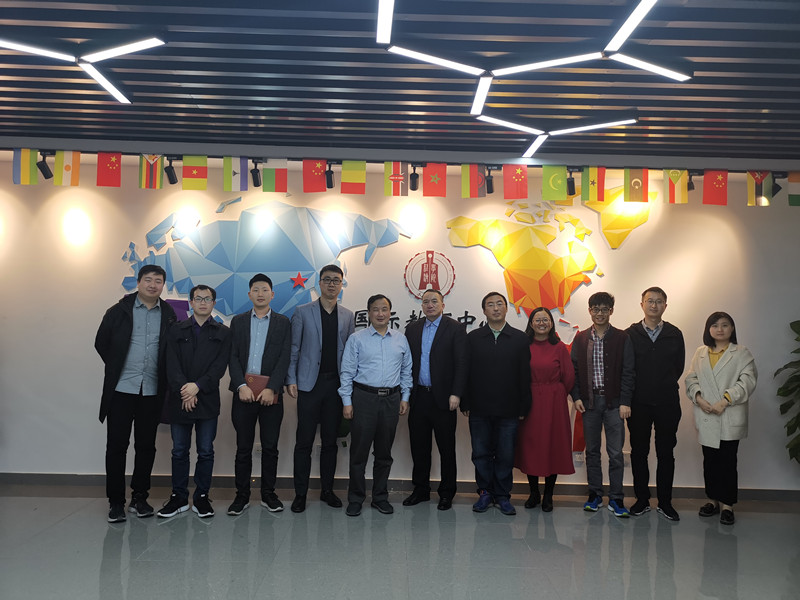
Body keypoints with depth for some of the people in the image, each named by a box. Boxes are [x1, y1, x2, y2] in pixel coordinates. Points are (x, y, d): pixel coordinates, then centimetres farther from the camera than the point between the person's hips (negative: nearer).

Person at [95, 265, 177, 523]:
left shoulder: (168, 315, 5)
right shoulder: (120, 311, 1)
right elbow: (101, 343, 7)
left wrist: (164, 379, 4)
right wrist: (118, 370, 9)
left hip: (152, 392, 2)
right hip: (121, 389, -1)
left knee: (146, 446, 8)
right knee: (116, 445, 1)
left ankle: (139, 498, 20)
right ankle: (116, 502, 11)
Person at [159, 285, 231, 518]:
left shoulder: (223, 333, 7)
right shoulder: (176, 331, 10)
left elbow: (220, 366, -3)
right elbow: (172, 365, -1)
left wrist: (198, 386, -15)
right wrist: (183, 390, -14)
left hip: (208, 400, -1)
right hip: (179, 400, 1)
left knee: (206, 451, 4)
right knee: (179, 451, 7)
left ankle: (202, 497, 14)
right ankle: (179, 497, 17)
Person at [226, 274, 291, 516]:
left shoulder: (283, 323, 7)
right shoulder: (238, 321, 10)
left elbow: (285, 358, -2)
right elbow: (233, 357, 3)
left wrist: (271, 389, -12)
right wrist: (241, 386, -11)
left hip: (271, 393, 0)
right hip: (244, 391, 1)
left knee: (270, 447, 6)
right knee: (243, 447, 6)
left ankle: (268, 494, 17)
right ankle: (242, 495, 15)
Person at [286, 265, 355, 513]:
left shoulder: (348, 316, 10)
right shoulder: (302, 312, 2)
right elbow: (294, 348, 2)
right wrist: (291, 380, -4)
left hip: (336, 384, 3)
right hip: (309, 383, -2)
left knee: (330, 441, 10)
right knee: (304, 441, 1)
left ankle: (327, 490, 21)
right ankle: (300, 494, 11)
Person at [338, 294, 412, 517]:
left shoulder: (401, 340, 9)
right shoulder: (357, 339, 0)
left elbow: (406, 371, 13)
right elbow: (347, 372, -1)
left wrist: (405, 398, 7)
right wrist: (347, 402, -6)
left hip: (391, 399, 3)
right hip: (364, 398, -3)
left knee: (384, 452, 10)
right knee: (359, 451, 1)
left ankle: (380, 498, 22)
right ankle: (355, 499, 12)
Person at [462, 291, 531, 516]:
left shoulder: (520, 338, 4)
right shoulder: (472, 338, 5)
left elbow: (525, 375, 2)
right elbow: (465, 372, 4)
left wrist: (523, 407, -2)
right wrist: (465, 404, -2)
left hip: (508, 410, 0)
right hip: (479, 409, 1)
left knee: (506, 455, 6)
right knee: (481, 453, 8)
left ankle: (503, 496, 20)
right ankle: (485, 493, 23)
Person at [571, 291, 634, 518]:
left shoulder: (622, 338, 0)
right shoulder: (581, 339, 7)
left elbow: (628, 372, -1)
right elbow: (574, 370, 9)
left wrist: (625, 402, -8)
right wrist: (576, 397, -1)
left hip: (614, 402, -2)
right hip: (589, 401, 2)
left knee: (615, 452, 1)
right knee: (592, 450, 10)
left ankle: (616, 499, 11)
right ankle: (595, 494, 20)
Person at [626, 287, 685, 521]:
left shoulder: (674, 334, 3)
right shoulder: (630, 334, 0)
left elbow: (679, 367, 9)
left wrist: (664, 386, 7)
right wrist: (638, 389, 2)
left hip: (667, 403, 0)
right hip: (639, 403, 0)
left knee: (666, 453, 6)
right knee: (639, 452, 7)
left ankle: (665, 502, 17)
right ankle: (642, 500, 19)